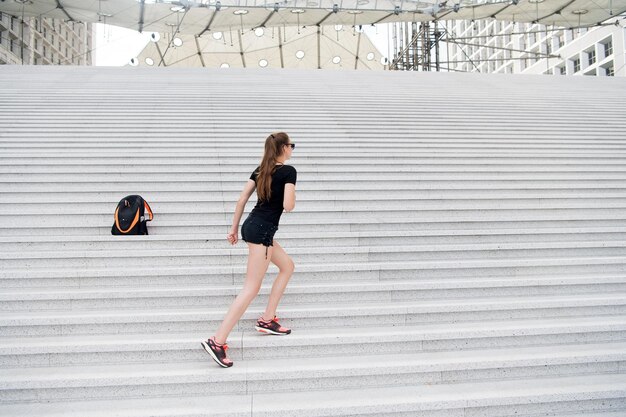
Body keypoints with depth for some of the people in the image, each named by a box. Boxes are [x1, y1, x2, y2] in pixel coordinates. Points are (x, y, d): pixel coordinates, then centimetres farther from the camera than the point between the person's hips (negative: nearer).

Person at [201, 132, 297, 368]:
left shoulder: (261, 169, 14)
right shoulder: (288, 171, -8)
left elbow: (241, 200, 12)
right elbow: (288, 206, -16)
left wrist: (234, 228, 18)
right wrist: (292, 194, 6)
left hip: (252, 225, 9)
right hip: (261, 230, -9)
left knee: (287, 266, 22)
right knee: (251, 289, -9)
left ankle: (267, 320, 21)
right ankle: (217, 341, -14)